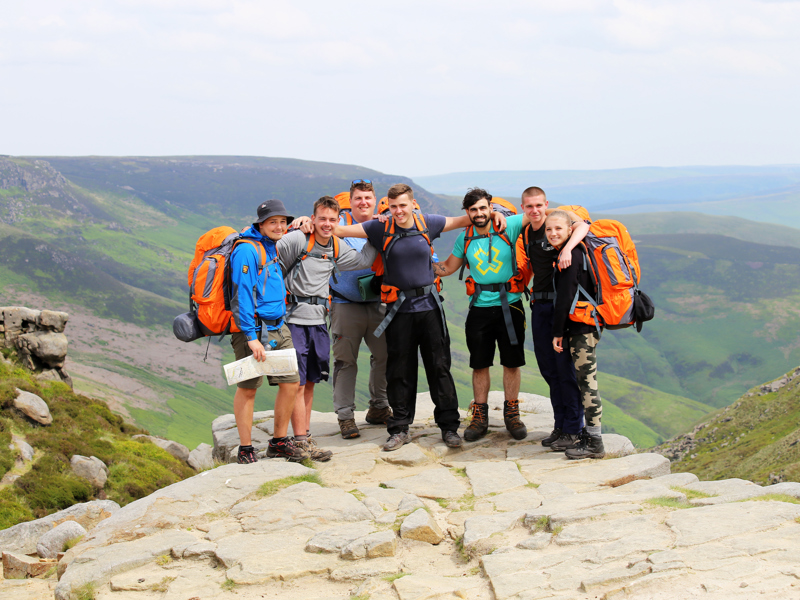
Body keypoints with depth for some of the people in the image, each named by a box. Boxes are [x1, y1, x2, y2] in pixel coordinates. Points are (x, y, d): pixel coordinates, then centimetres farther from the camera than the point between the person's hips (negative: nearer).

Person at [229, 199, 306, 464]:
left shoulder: (275, 248, 14)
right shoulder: (246, 251, -13)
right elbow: (242, 295, -18)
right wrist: (251, 337, -21)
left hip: (278, 328, 8)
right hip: (253, 328, -8)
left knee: (291, 382, 7)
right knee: (247, 388, -2)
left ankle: (279, 442, 21)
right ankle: (245, 451, 6)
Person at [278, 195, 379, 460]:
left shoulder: (336, 248, 11)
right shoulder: (297, 239, -11)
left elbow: (363, 260, 22)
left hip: (318, 320, 7)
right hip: (295, 319, -7)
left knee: (310, 383, 11)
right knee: (297, 383, -5)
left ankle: (305, 437, 18)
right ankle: (301, 441, -3)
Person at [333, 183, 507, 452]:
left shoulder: (427, 223, 2)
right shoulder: (381, 228, -1)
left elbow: (461, 221, 16)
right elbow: (341, 230, -3)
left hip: (429, 306, 1)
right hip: (399, 309, 0)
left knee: (439, 367, 3)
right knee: (399, 371, 6)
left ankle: (449, 426, 12)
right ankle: (399, 429, 16)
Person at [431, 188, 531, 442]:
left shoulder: (507, 227, -5)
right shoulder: (465, 238, 5)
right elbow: (447, 267, 17)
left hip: (509, 305, -2)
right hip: (480, 307, 2)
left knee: (512, 362, 6)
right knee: (479, 364, 6)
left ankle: (511, 413, 20)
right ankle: (480, 416, 17)